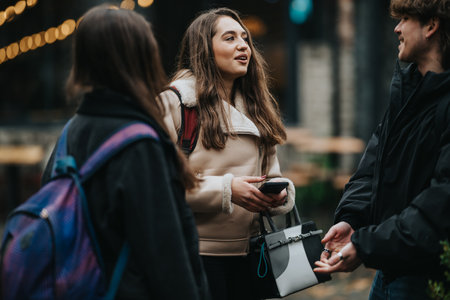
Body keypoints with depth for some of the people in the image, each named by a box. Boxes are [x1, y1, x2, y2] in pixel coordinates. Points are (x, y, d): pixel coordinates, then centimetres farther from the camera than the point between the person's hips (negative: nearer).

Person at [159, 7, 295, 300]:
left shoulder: (257, 106, 15)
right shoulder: (177, 99, -7)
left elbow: (271, 173, 15)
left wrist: (279, 194, -7)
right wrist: (225, 189, -20)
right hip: (196, 252, -6)